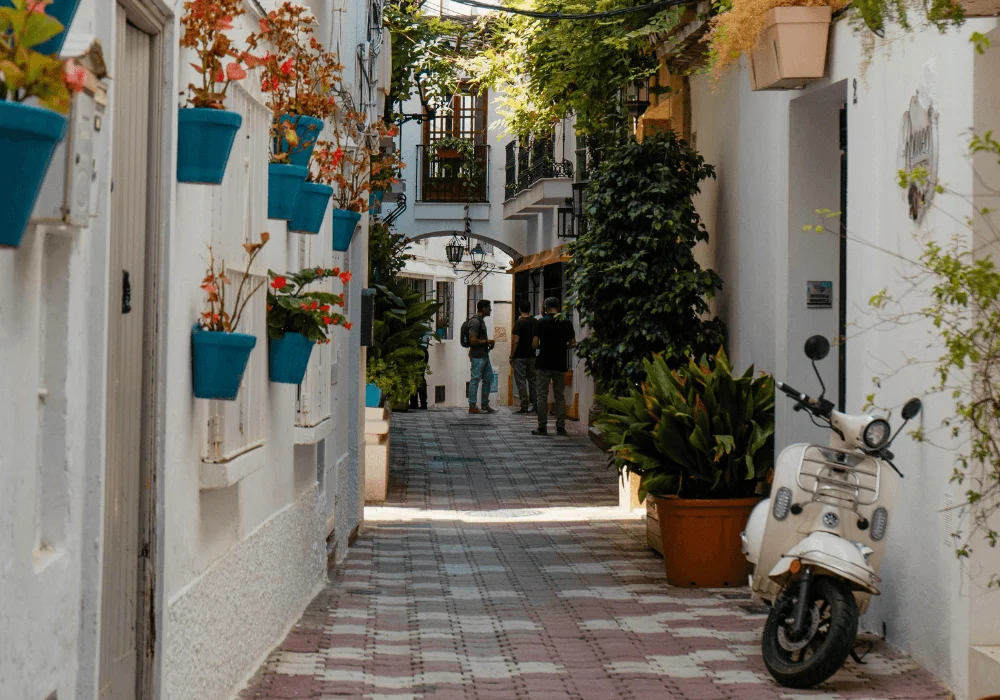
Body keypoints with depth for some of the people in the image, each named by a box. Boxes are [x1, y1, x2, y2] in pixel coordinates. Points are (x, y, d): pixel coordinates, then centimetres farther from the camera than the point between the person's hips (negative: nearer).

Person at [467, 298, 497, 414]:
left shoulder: (481, 320, 17)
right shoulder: (475, 321, -15)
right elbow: (473, 341, -21)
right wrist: (487, 341, -13)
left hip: (484, 355, 10)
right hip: (477, 356, -10)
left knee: (488, 379, 12)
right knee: (475, 380, -5)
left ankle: (485, 405, 19)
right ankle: (472, 406, -1)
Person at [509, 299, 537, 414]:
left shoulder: (519, 322, -13)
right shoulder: (535, 322, 4)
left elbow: (516, 341, -16)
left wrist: (511, 356, -9)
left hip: (520, 357, -6)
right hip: (532, 356, 6)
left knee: (521, 381, -1)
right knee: (532, 380, 13)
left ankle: (524, 407, -3)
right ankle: (534, 405, 15)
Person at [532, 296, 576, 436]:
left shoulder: (541, 322, -8)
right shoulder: (566, 323, 1)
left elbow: (535, 344, -10)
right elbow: (572, 343, 5)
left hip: (544, 364, -3)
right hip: (560, 365, 3)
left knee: (542, 395, 2)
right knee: (560, 395, 9)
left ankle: (542, 427, 0)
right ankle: (561, 427, 7)